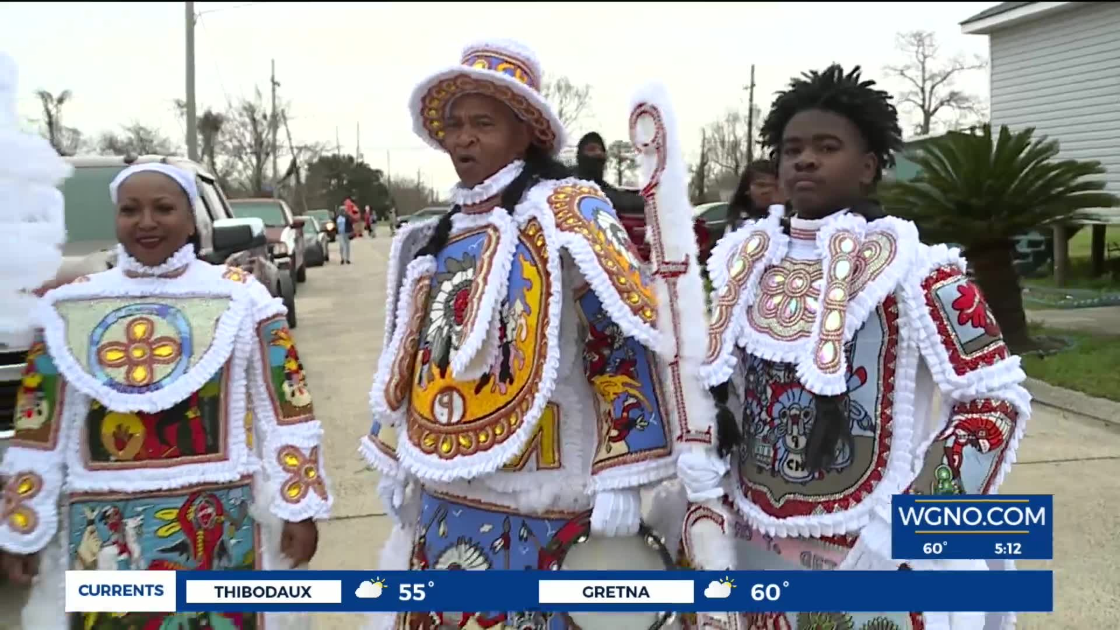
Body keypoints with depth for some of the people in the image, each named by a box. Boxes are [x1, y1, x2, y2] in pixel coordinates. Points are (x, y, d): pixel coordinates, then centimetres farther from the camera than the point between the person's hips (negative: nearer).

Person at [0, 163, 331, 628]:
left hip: (221, 522, -2)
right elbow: (39, 429, 7)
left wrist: (300, 509, -5)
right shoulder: (67, 308, 4)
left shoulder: (241, 298, -2)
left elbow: (285, 414, -2)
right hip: (102, 532, 2)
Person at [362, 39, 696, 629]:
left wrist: (619, 477, -19)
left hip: (532, 500, -7)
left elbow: (622, 344, -15)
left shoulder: (566, 212, -9)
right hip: (442, 492, 7)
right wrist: (396, 459, 22)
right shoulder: (436, 238, 13)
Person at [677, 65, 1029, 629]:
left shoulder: (912, 269, -11)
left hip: (872, 554, -4)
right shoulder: (740, 265, 4)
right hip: (754, 547, 5)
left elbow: (997, 399, -10)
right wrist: (706, 519, 3)